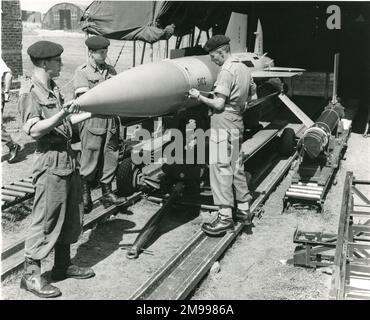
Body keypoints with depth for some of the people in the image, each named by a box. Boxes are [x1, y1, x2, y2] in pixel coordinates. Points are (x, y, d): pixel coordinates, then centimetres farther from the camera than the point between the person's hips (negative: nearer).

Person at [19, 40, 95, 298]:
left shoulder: (53, 89, 16)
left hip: (68, 158, 9)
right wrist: (62, 114, -28)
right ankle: (31, 274, 10)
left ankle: (63, 265, 28)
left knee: (72, 216, 14)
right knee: (46, 220, -3)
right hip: (50, 162, -9)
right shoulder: (30, 91, -11)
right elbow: (34, 130, -20)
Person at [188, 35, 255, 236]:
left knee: (221, 167, -7)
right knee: (236, 166, 15)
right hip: (237, 121, 9)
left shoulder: (226, 72, -15)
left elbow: (218, 104, -19)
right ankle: (244, 210, 22)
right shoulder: (243, 68, 13)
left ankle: (225, 217, -5)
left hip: (223, 122, -9)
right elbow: (252, 88, 31)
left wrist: (199, 97, -6)